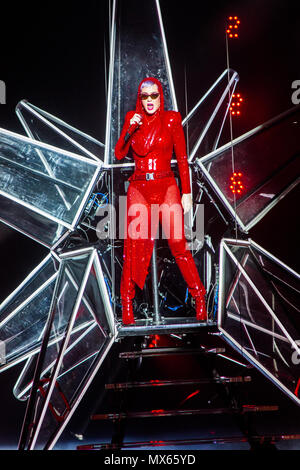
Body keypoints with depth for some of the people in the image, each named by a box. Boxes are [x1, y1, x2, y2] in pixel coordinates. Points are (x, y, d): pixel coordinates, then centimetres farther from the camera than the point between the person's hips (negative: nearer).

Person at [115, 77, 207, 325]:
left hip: (167, 187, -1)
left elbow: (182, 158, 3)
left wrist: (187, 192, -2)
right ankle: (127, 303, 12)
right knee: (134, 245, -1)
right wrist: (130, 129, -11)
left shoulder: (172, 119, 5)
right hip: (138, 188, 2)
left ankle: (200, 299, 8)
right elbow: (119, 154, 3)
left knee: (178, 244, -5)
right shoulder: (132, 118, 11)